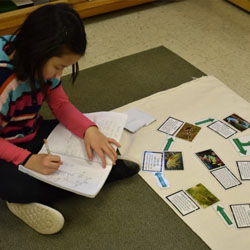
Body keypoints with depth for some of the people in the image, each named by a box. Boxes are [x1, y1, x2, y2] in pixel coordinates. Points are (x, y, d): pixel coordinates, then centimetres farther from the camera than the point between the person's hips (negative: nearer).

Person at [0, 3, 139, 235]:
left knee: (101, 143, -6)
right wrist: (29, 160, -37)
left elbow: (61, 104, -3)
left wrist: (89, 129, -20)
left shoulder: (44, 62, -12)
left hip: (34, 134, 7)